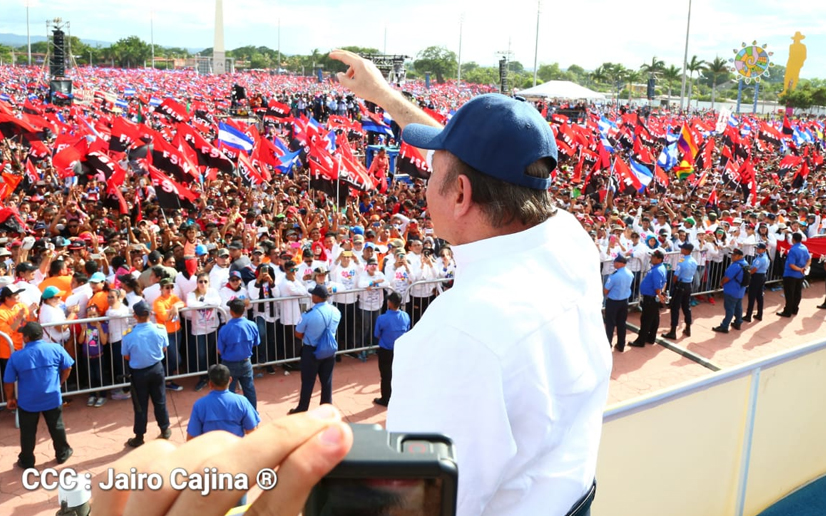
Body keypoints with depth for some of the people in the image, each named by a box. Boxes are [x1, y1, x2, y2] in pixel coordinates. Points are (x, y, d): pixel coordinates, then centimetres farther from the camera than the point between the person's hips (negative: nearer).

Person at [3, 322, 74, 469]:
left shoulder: (16, 357, -14)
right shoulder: (56, 348, -12)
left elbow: (8, 382, -7)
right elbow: (67, 368, -1)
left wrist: (10, 398, 10)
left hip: (27, 402, -1)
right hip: (53, 399, 1)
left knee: (28, 432, 15)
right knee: (57, 428, 18)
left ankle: (27, 461, 29)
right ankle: (62, 454, 32)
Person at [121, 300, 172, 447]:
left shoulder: (129, 335, -20)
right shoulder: (160, 329, -15)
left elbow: (127, 357, -8)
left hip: (138, 372, -2)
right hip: (157, 369, 2)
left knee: (140, 405, 10)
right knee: (160, 401, 18)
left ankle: (139, 437, 21)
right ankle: (165, 430, 32)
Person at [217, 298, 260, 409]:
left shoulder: (225, 330, -22)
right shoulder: (252, 325, -13)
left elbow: (220, 351, -12)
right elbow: (256, 343, 2)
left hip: (230, 365, -3)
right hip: (245, 363, 3)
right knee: (249, 390, 18)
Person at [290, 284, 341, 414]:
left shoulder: (309, 314, -22)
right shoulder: (336, 311, -6)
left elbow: (298, 334, -9)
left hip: (311, 351, -4)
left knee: (308, 382, 9)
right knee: (327, 381, 16)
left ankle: (302, 410, 22)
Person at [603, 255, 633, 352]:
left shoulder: (614, 275, -27)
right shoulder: (630, 274, -5)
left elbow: (605, 291, -16)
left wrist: (608, 295, 4)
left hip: (613, 302, -6)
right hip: (624, 301, 6)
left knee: (610, 324, 7)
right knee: (621, 323, 16)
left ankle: (607, 345, 13)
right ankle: (621, 346, 24)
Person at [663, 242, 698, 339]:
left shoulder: (681, 262, -21)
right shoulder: (694, 261, 2)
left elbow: (676, 276, -16)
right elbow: (692, 274, 10)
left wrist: (673, 285, 0)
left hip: (680, 285, -7)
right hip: (689, 285, 7)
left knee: (675, 308, -1)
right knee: (687, 307, 18)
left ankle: (673, 332, 0)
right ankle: (688, 329, 27)